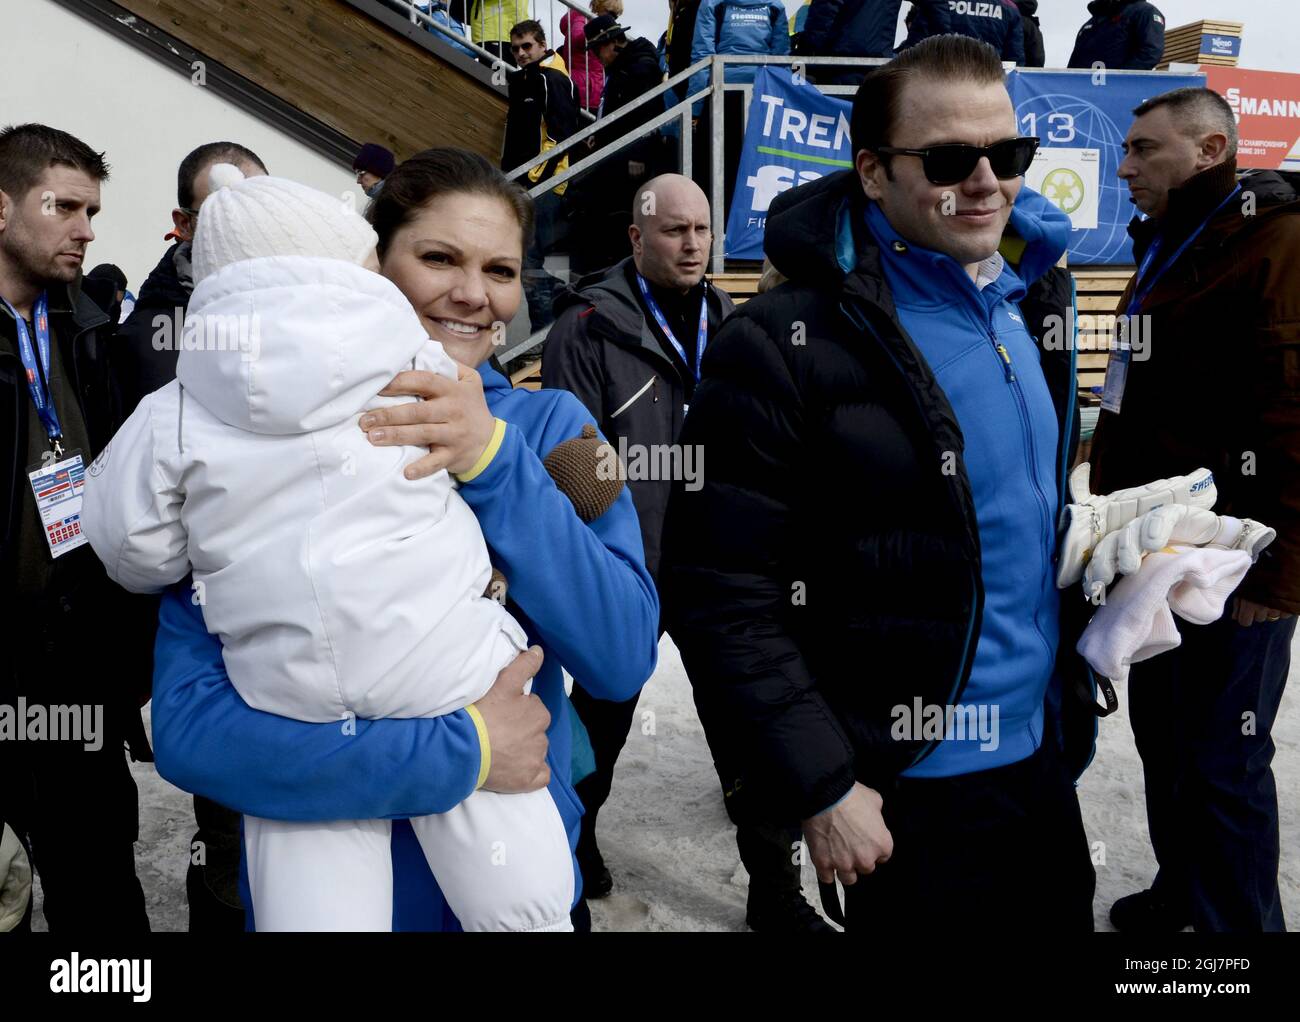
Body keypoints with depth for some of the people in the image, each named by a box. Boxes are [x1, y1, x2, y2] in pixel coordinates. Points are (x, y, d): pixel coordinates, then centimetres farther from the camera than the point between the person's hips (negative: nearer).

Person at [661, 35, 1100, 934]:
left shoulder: (1024, 313, 6)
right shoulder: (784, 347, -18)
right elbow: (724, 591, -19)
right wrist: (818, 788, -18)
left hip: (1045, 760, 7)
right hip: (908, 790, -7)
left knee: (1061, 917, 22)